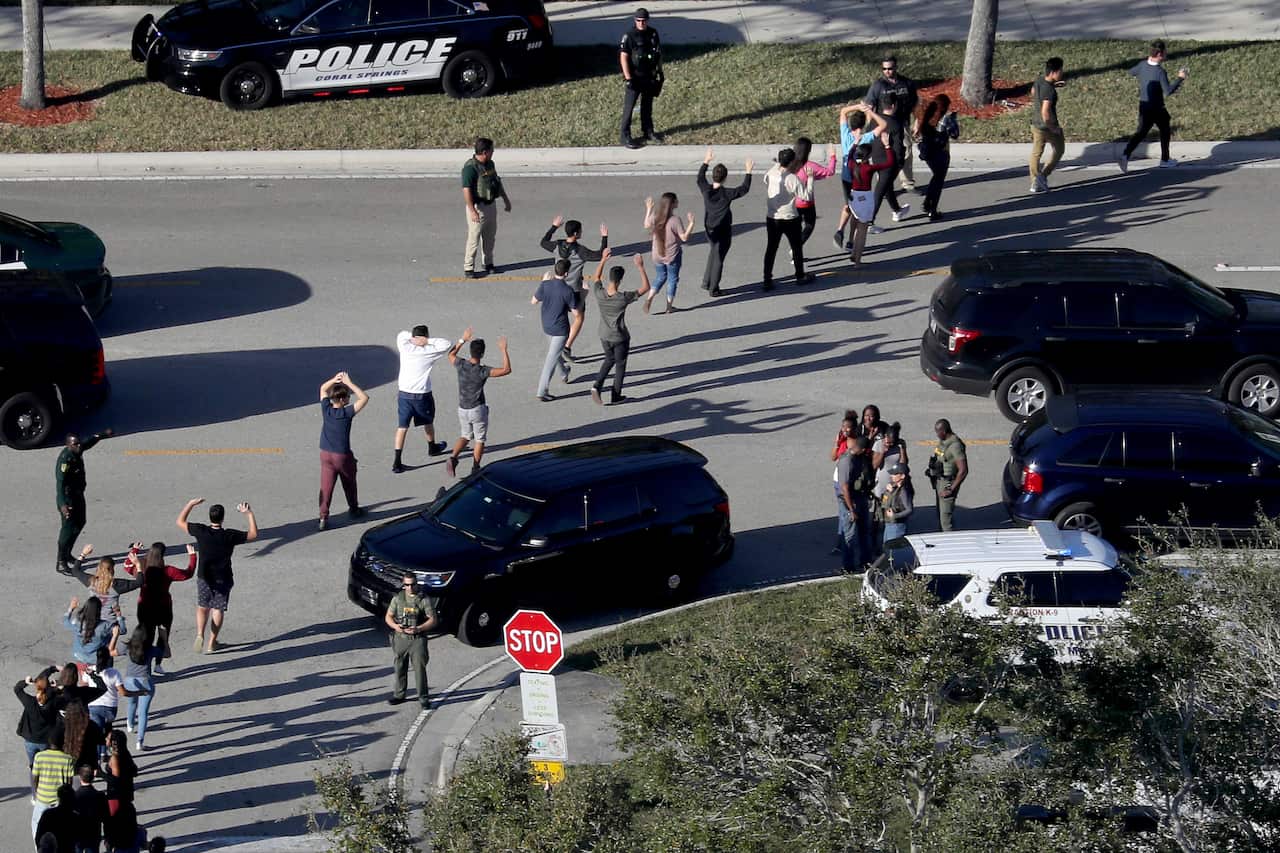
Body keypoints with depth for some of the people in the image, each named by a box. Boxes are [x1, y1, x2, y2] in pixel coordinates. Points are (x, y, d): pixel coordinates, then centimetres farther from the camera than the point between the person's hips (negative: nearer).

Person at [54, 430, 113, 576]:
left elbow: (89, 442, 22)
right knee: (69, 528, -7)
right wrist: (62, 505, -46)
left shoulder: (77, 451, -2)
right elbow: (60, 482, -36)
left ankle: (67, 555, 37)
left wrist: (103, 434, 34)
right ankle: (61, 563, -2)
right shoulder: (65, 459, -29)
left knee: (79, 524, 22)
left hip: (78, 495, 10)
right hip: (68, 498, -10)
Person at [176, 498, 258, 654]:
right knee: (218, 609, 12)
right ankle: (211, 643, 13)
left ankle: (199, 634, -3)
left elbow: (180, 522, -2)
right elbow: (253, 534, -5)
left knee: (202, 607, 19)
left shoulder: (201, 531, -17)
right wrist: (250, 514, 0)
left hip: (204, 578, 1)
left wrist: (191, 504, 4)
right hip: (223, 579, -1)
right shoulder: (230, 536, -19)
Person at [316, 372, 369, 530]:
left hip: (326, 454, 3)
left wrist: (334, 380, -4)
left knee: (326, 487, 1)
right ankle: (353, 509, 37)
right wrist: (349, 383, -15)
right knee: (349, 484, 20)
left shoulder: (326, 409, -5)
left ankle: (323, 516, -8)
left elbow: (323, 388, 11)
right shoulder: (347, 413, -18)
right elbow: (364, 398, -16)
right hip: (343, 456, -3)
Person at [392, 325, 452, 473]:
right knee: (428, 422, 25)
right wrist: (427, 341, -13)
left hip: (403, 393, 2)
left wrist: (412, 337, -4)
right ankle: (432, 447, 48)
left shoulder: (405, 348, -5)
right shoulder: (428, 352, -14)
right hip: (422, 395, -2)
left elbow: (401, 335, 14)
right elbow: (446, 344, -7)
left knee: (402, 427, 2)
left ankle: (397, 461, -6)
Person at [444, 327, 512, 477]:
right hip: (478, 410, -5)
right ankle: (475, 468, 18)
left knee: (465, 436, 21)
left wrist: (463, 340, 16)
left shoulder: (460, 365, -10)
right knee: (479, 440, 13)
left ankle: (453, 458, -2)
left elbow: (451, 354, 14)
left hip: (462, 409, 5)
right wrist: (504, 350, -19)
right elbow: (506, 369, -26)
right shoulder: (482, 371, -23)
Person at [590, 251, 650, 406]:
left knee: (609, 360, 28)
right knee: (620, 365, 17)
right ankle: (615, 396, 28)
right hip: (621, 338, -4)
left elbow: (596, 278, 4)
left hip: (604, 337, 4)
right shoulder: (623, 298, -30)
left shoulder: (599, 294, -20)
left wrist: (603, 260, 8)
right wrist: (640, 267, -17)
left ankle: (597, 386, 12)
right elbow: (645, 287, -19)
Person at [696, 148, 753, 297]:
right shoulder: (727, 193, -21)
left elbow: (700, 178, 10)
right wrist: (748, 172, -1)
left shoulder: (706, 190, -11)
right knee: (718, 258, 5)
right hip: (723, 230, -4)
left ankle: (706, 282, 28)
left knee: (713, 253, 26)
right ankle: (713, 289, 11)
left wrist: (706, 162, 19)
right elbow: (744, 188, -10)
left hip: (709, 229, 5)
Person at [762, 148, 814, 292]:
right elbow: (807, 196, -16)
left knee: (771, 249, 10)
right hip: (790, 219, -4)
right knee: (796, 247, 16)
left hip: (771, 218, 4)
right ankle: (800, 276, 29)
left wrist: (778, 164, 17)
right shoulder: (793, 179, -21)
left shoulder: (770, 174, -8)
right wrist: (810, 179, -7)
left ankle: (767, 280, 7)